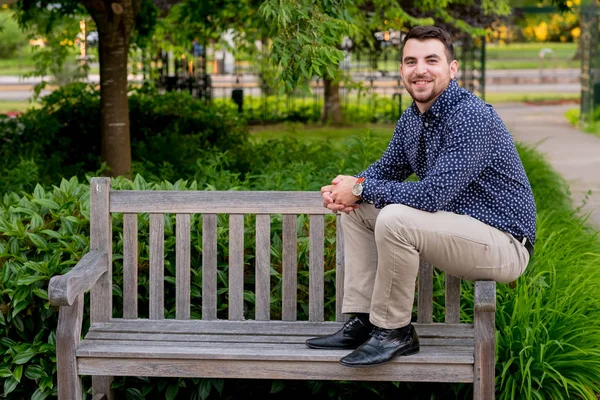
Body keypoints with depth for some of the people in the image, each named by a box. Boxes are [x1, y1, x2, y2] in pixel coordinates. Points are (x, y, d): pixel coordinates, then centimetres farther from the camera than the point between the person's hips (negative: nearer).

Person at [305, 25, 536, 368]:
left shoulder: (471, 116, -23)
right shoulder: (412, 118, 6)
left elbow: (432, 195, -30)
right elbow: (386, 169, 20)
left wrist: (361, 188, -17)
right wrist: (345, 189, -4)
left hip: (503, 242, -9)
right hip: (455, 226, 10)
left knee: (394, 218, -30)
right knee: (356, 209, 7)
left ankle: (394, 333, -12)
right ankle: (362, 323, 5)